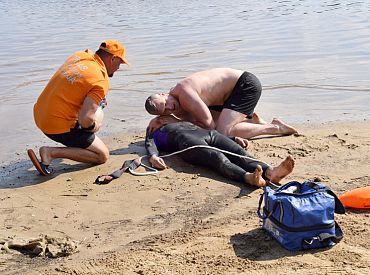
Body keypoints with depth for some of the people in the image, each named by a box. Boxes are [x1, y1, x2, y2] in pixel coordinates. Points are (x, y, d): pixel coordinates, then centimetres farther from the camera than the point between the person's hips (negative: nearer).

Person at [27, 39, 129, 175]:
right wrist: (94, 126, -5)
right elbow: (85, 119, -30)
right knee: (103, 155, 2)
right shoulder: (101, 82, -19)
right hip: (60, 127, -9)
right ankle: (52, 152, -8)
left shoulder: (79, 55, 4)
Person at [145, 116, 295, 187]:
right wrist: (153, 157, -13)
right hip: (187, 141, -4)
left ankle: (271, 172, -54)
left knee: (240, 153, -27)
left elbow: (210, 127, 33)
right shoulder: (154, 134, 34)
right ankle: (249, 177, -63)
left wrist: (234, 139, 17)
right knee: (217, 157, -36)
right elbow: (150, 144, 12)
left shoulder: (188, 123, 45)